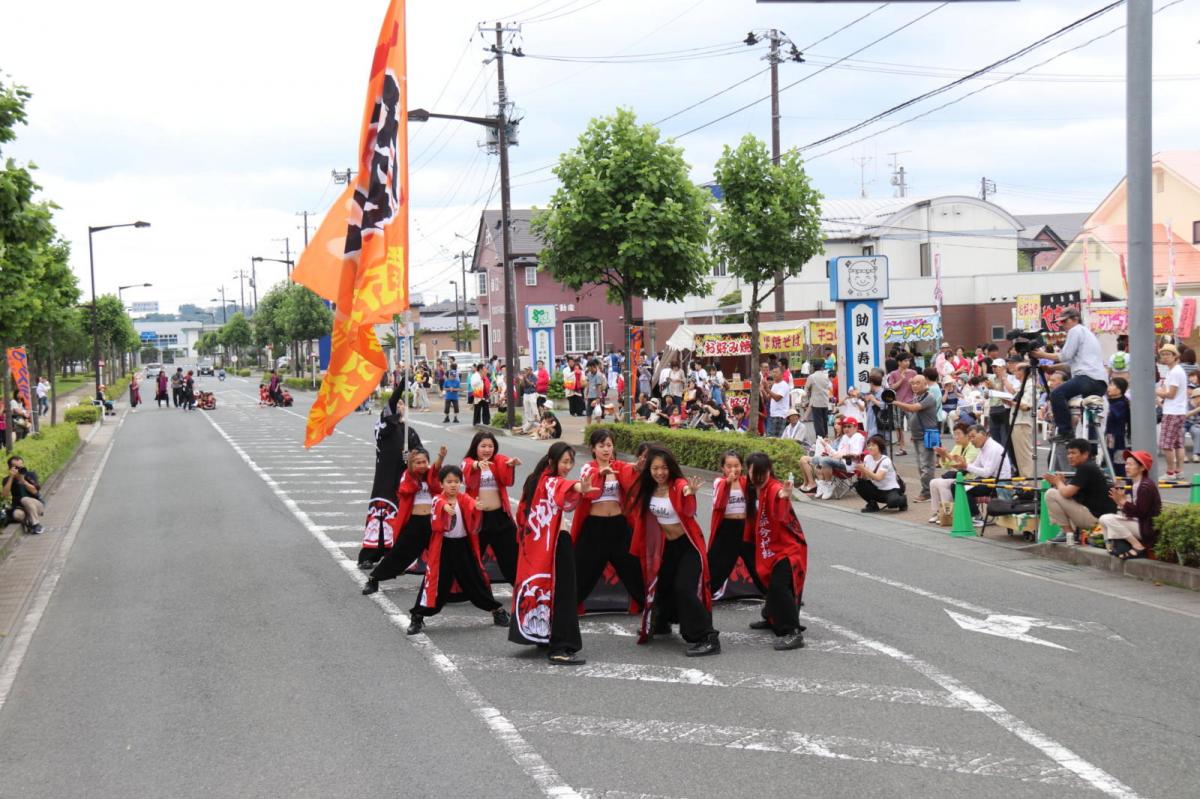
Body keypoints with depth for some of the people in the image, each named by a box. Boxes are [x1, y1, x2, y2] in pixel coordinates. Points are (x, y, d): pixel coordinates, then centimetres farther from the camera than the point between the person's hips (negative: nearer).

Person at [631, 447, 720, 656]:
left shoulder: (679, 485, -22)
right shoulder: (647, 488, -2)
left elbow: (689, 512, -39)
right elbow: (641, 514, 11)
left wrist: (690, 495, -59)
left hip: (688, 545, -7)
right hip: (666, 546, 7)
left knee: (684, 589, -20)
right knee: (661, 586, 22)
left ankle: (707, 639, -17)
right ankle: (660, 623, 50)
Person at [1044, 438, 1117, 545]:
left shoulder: (1085, 468, -13)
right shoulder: (1090, 467, 16)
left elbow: (1067, 493, -20)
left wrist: (1058, 482, 1)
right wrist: (1063, 482, 4)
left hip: (1096, 518, -10)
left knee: (1051, 494, -8)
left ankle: (1068, 533, -3)